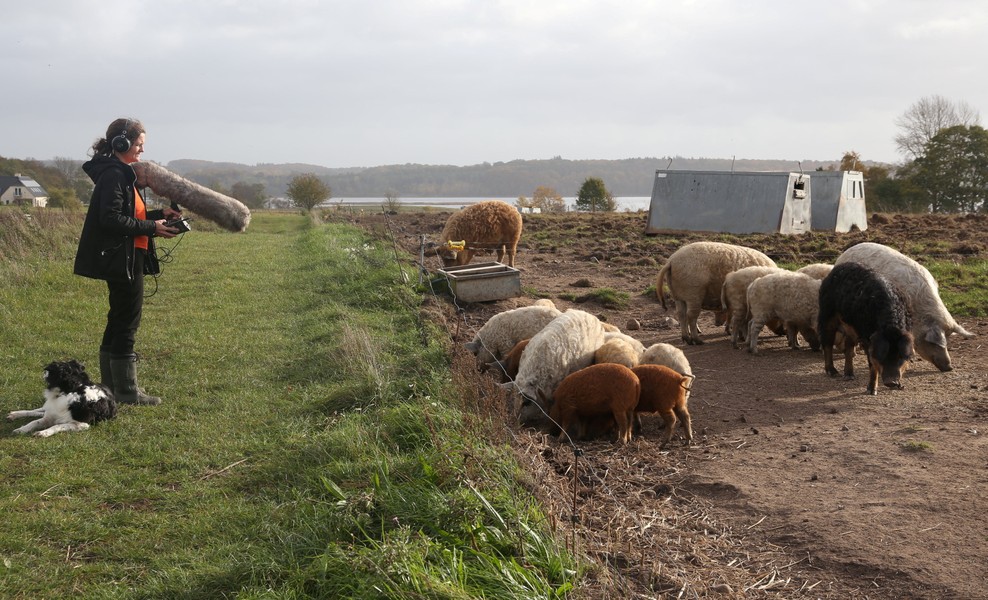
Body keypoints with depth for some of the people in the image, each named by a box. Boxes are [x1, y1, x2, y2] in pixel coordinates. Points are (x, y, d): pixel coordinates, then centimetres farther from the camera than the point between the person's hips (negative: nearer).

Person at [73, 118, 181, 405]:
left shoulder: (120, 173, 16)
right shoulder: (114, 174, -16)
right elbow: (112, 220, -23)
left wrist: (158, 214, 8)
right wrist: (152, 228, -19)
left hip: (124, 260, 11)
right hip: (123, 260, -11)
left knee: (119, 321, 16)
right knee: (127, 323, -3)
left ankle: (112, 386, 25)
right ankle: (127, 391, 4)